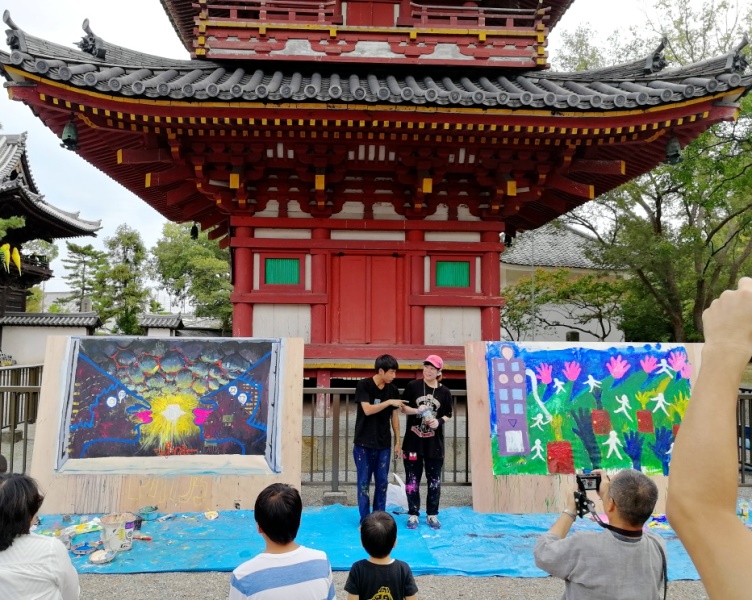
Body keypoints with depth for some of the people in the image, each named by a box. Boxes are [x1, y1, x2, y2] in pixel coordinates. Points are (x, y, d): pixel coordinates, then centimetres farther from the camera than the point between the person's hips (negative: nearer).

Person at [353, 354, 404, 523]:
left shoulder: (393, 389, 3)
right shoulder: (363, 385, -10)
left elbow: (394, 416, 8)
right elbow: (367, 410, -20)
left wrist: (397, 441, 8)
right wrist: (389, 402, -22)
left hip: (384, 443, 4)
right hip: (364, 443, -4)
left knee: (382, 482, 7)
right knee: (364, 481, 2)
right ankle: (365, 520, 11)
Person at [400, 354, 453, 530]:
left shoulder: (444, 392, -1)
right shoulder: (413, 386, -3)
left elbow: (448, 415, 6)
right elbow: (403, 407, 0)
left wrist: (439, 421, -14)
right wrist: (416, 410, -18)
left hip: (434, 443, 1)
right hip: (413, 441, -1)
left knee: (434, 480, 9)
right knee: (412, 479, 6)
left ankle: (432, 514, 23)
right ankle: (413, 514, 18)